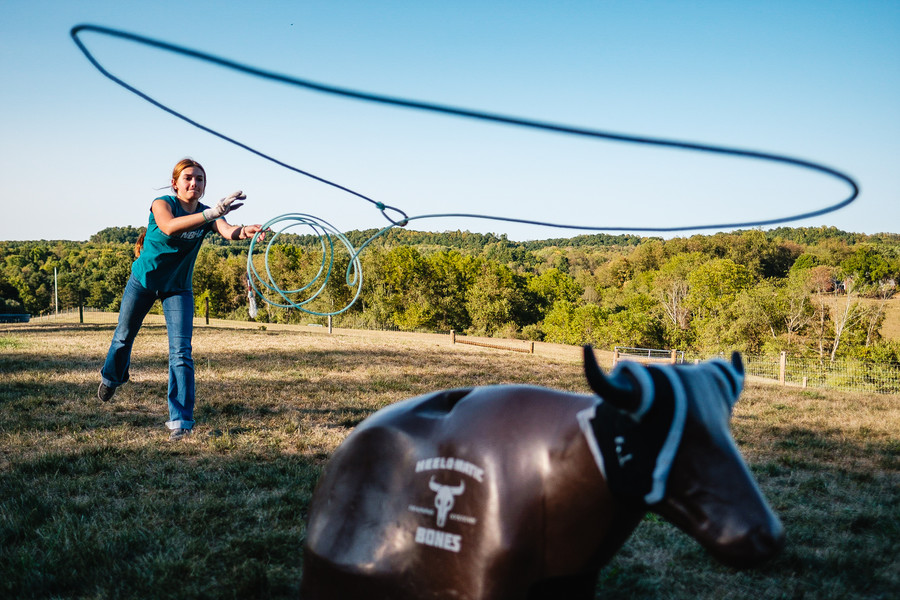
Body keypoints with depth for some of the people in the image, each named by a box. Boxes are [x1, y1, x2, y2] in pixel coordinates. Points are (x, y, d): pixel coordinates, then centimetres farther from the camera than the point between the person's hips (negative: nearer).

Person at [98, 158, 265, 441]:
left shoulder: (207, 214, -13)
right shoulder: (162, 204, -22)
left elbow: (227, 231, -36)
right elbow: (169, 227, -46)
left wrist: (244, 231, -60)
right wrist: (209, 214, -60)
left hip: (178, 288, 1)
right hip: (143, 280, -1)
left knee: (181, 353, -12)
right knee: (123, 337, 18)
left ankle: (180, 421, -9)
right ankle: (111, 378, 51)